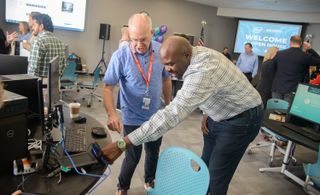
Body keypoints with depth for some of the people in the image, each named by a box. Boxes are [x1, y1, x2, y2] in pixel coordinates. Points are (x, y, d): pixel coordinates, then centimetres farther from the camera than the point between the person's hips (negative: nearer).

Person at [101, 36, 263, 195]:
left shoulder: (203, 71, -37)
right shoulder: (197, 54, -6)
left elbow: (172, 114, -45)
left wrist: (122, 144, -45)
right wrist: (207, 113, -1)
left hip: (242, 118, -8)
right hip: (222, 114, 9)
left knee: (216, 178, -3)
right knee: (205, 166, 13)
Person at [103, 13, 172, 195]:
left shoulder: (161, 51, -9)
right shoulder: (120, 56, -20)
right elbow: (108, 87, -18)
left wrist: (169, 105, 10)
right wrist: (112, 113, -33)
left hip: (156, 115, 4)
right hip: (132, 118, -4)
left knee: (153, 152, 21)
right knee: (133, 155, 9)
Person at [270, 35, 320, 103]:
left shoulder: (279, 54, 1)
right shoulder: (305, 56, -6)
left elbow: (271, 69, 7)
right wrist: (310, 49, 15)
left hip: (277, 89, 2)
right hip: (292, 91, -2)